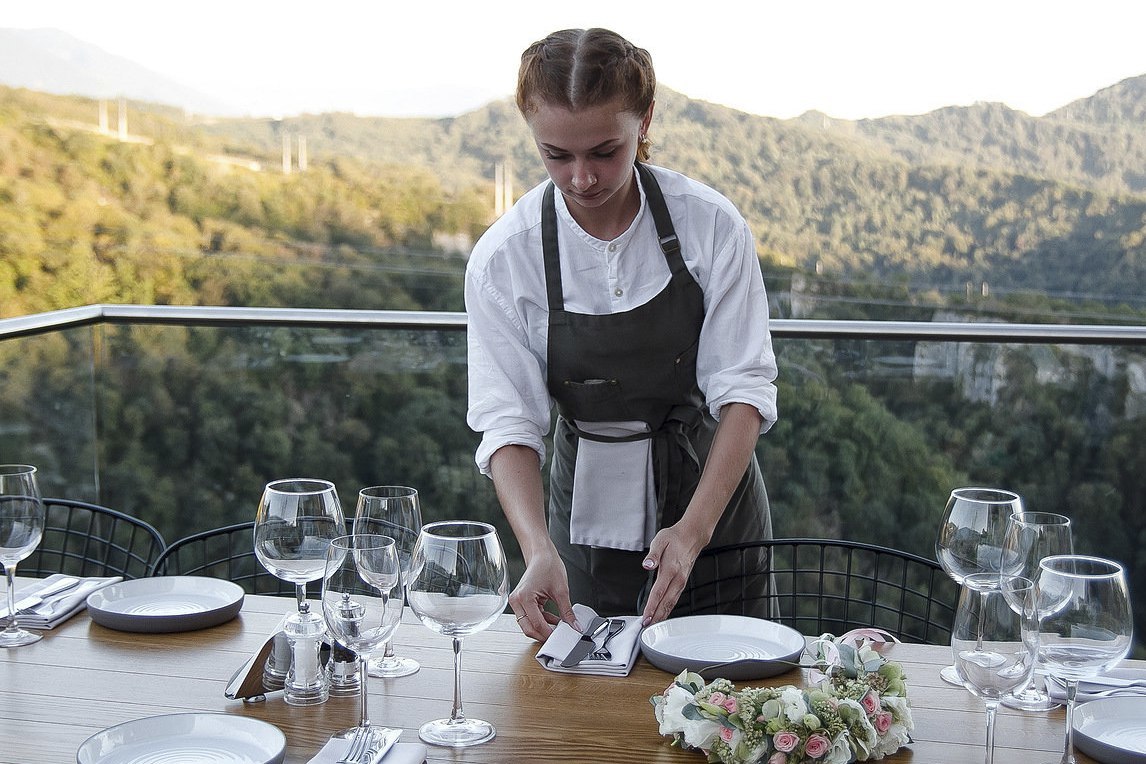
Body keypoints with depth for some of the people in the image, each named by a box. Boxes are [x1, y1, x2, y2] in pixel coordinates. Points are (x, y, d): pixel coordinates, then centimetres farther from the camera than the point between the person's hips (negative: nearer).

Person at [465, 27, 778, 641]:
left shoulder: (710, 224, -15)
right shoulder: (503, 257, -14)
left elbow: (744, 388, -15)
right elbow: (509, 423, -15)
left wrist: (693, 530, -26)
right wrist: (539, 551, -30)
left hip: (712, 490, 0)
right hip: (591, 514, 0)